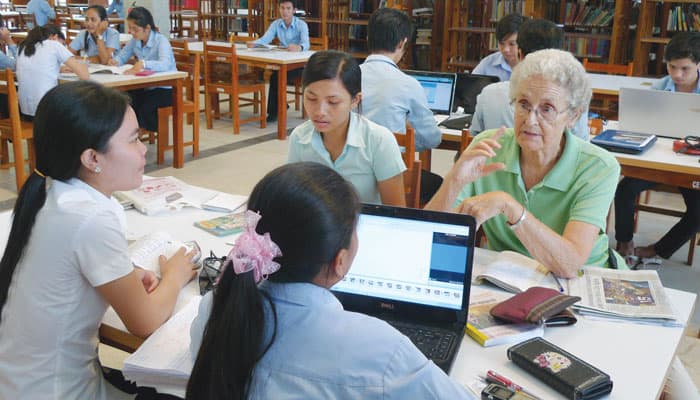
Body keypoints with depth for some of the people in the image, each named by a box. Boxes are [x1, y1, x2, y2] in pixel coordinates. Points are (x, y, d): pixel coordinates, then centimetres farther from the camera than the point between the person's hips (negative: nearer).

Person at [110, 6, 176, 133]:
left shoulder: (161, 41, -18)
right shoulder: (135, 41, 3)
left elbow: (165, 65, -37)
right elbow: (121, 56, 15)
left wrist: (143, 64, -54)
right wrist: (115, 61, -10)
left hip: (165, 89, -6)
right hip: (145, 87, 6)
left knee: (144, 108, -30)